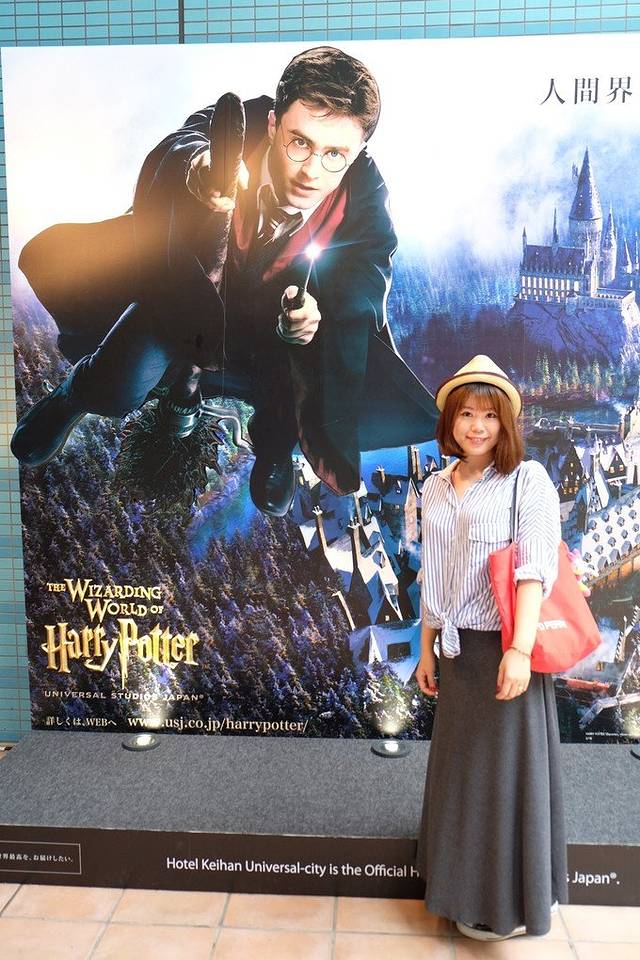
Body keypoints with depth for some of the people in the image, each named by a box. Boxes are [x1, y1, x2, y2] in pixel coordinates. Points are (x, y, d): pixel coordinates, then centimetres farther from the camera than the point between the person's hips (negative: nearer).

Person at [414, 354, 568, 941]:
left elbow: (535, 569, -17)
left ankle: (511, 905, 27)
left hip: (504, 649, -6)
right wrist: (427, 648, 13)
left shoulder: (527, 480, -8)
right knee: (461, 767, 17)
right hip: (459, 651, 6)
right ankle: (468, 885, 38)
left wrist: (519, 650, -26)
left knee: (505, 770, 6)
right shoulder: (436, 487, 9)